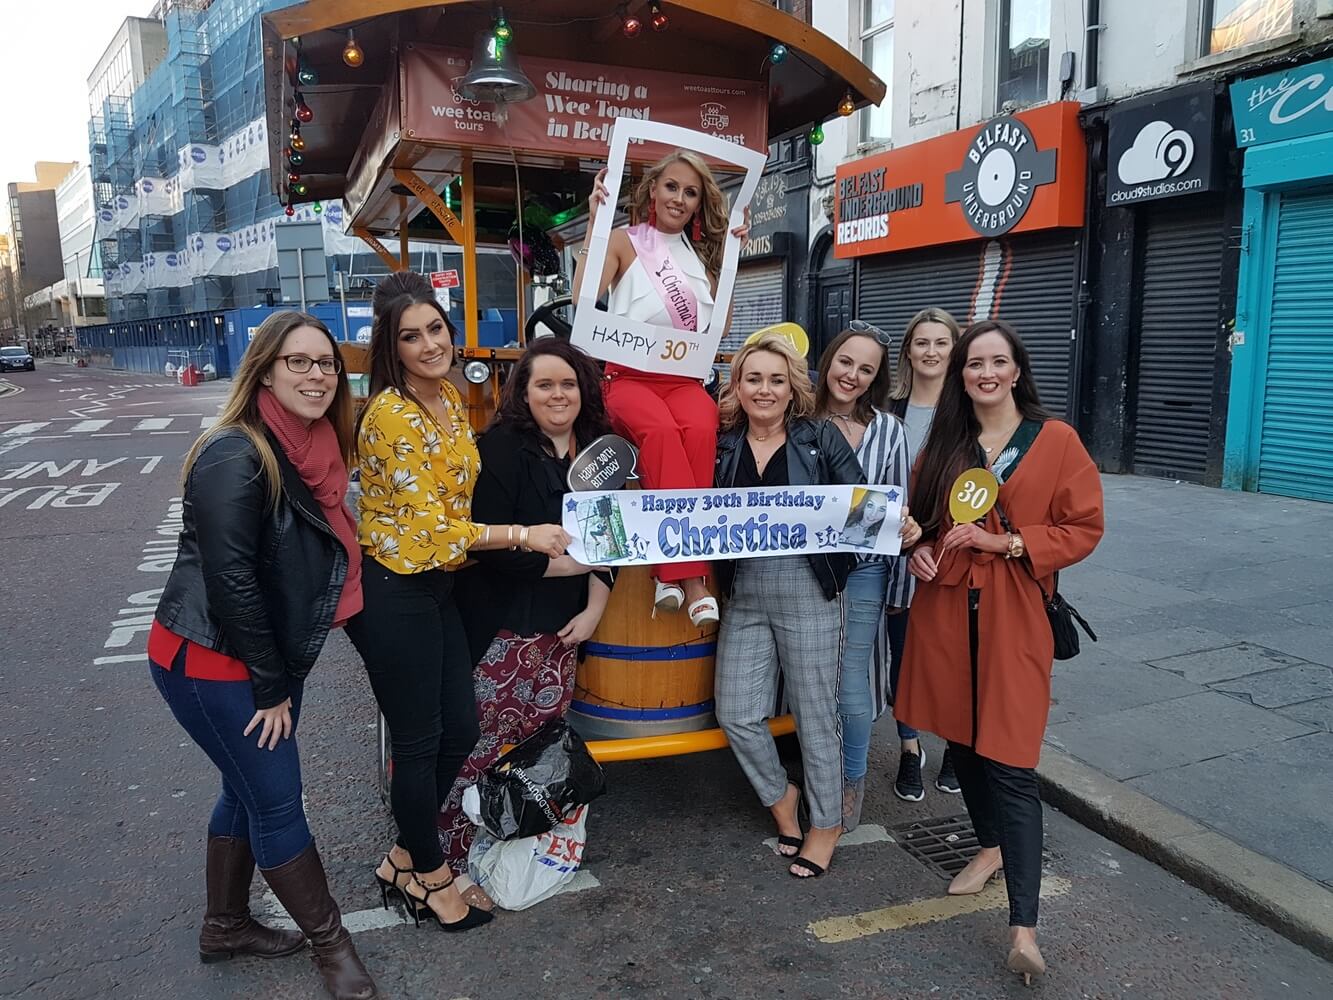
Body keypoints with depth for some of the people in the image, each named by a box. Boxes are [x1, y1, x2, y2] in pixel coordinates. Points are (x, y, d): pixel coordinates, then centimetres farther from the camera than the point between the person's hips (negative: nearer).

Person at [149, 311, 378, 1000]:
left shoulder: (311, 451, 3)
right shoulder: (236, 457, -21)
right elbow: (230, 580, -23)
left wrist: (283, 673, 8)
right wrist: (270, 686, -15)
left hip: (269, 654, 8)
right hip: (210, 660, -8)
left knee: (249, 789, 20)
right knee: (277, 801, 2)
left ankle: (225, 926, 39)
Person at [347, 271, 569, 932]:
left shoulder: (449, 398, 7)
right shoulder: (391, 417, -20)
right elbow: (430, 527, -22)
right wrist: (523, 536, -19)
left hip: (437, 585, 9)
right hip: (392, 591, -9)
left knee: (460, 730, 15)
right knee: (419, 742, 7)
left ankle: (403, 860, 34)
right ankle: (430, 877, 29)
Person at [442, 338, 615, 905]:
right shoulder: (503, 447, -12)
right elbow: (492, 546, -18)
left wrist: (594, 609, -3)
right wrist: (576, 560, -13)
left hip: (562, 625, 6)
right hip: (503, 625, -6)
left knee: (542, 738, 10)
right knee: (483, 742, -1)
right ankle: (449, 862, 15)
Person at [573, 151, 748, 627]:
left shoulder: (700, 254, 19)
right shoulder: (625, 241, 6)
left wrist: (730, 254, 16)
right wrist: (594, 225, -8)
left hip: (684, 378, 3)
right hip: (629, 376, -3)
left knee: (701, 429, -34)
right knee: (661, 430, -38)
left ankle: (673, 568, -36)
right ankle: (692, 576, -40)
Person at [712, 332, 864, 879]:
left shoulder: (821, 439, -1)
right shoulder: (722, 445, 7)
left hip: (807, 593, -3)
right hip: (744, 595, 3)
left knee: (814, 712, 7)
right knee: (736, 713, 5)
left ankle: (826, 822, 29)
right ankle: (779, 795, 34)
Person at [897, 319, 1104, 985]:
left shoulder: (1055, 440, -2)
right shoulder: (943, 443, 8)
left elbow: (1083, 528, -3)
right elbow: (919, 516, 19)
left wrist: (1006, 541, -15)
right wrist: (919, 548, -3)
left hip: (1013, 618, -4)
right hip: (946, 613, 4)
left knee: (1010, 764, -7)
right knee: (962, 739, 15)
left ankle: (1023, 925, -1)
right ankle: (990, 846, 40)